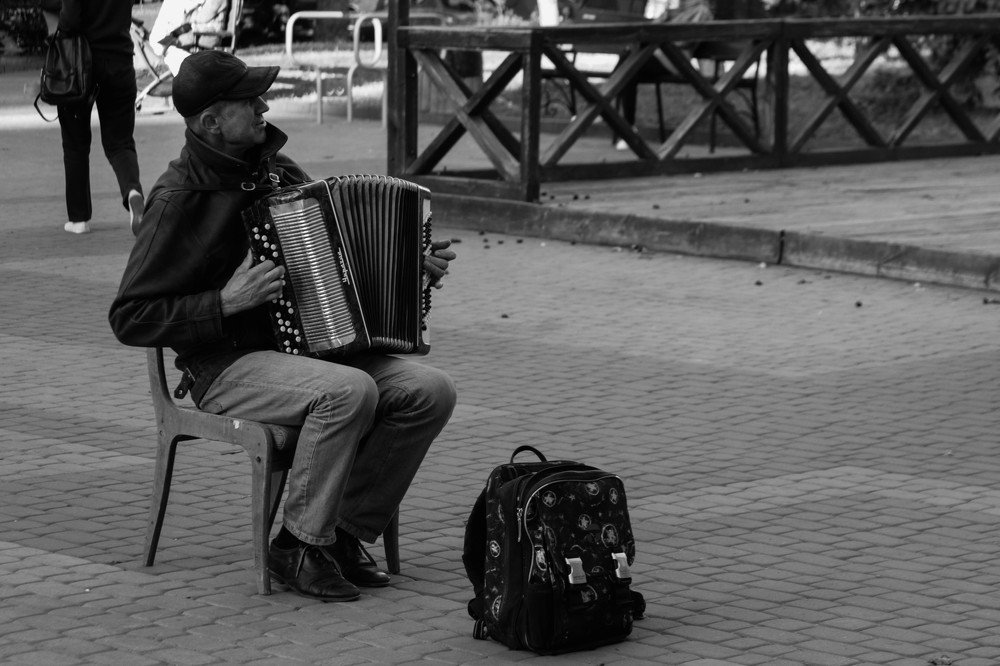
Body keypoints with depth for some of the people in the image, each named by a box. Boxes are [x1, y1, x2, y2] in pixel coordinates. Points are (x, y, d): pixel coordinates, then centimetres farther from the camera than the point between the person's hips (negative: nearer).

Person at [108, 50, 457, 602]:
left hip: (307, 348, 7)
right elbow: (130, 319, -13)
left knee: (430, 391, -14)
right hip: (228, 369, -7)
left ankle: (347, 533, -3)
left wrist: (411, 263, 10)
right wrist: (228, 302, -20)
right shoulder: (179, 199, -12)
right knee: (349, 391, -34)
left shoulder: (273, 169, 11)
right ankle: (300, 547, -18)